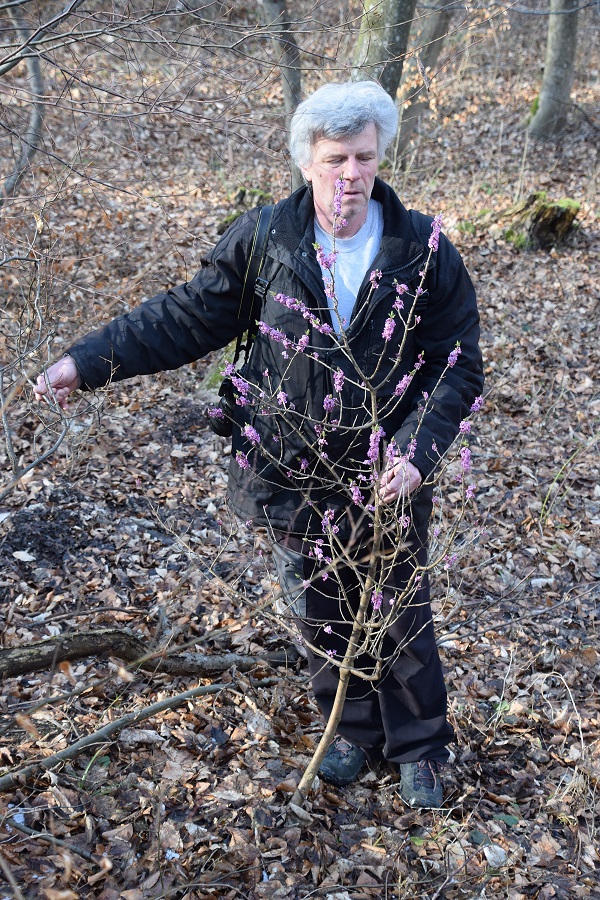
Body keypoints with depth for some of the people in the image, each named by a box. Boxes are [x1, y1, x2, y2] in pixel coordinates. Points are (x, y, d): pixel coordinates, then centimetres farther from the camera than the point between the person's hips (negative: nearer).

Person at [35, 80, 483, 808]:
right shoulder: (263, 241, -9)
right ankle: (354, 730, 43)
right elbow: (186, 318, -2)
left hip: (387, 482, -1)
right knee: (321, 617, 18)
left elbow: (458, 366, -6)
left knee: (403, 619, 14)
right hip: (295, 482, 1)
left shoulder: (425, 251, -11)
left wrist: (416, 452, -19)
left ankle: (419, 747, 38)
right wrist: (87, 363, -8)